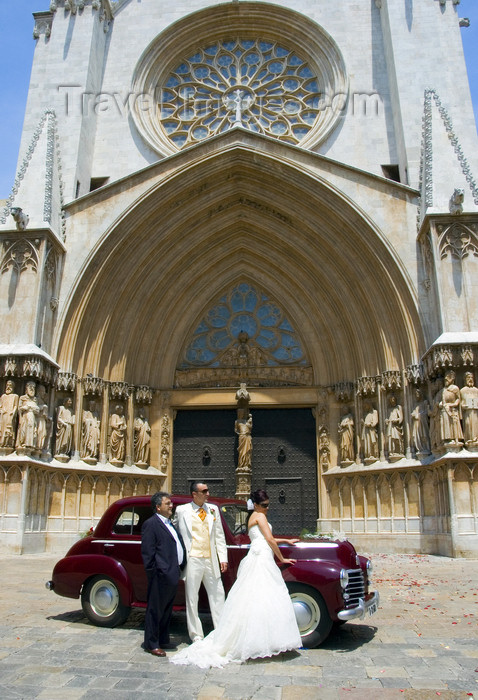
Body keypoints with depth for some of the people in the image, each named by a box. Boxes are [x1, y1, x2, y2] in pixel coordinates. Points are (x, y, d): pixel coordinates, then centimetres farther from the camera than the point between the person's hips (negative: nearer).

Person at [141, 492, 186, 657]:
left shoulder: (170, 524, 17)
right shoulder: (151, 524, -10)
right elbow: (147, 551, -14)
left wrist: (181, 568, 14)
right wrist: (152, 572, -16)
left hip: (173, 574, 9)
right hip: (161, 574, -9)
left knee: (167, 610, 17)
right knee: (155, 610, 3)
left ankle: (163, 640, 28)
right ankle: (151, 643, 14)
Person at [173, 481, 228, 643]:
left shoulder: (213, 509, 8)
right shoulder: (182, 510, -2)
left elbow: (219, 535, 11)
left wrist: (223, 558, 6)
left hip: (211, 560, 3)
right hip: (193, 560, -3)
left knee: (218, 596, 10)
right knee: (192, 599, 5)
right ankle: (196, 635, 19)